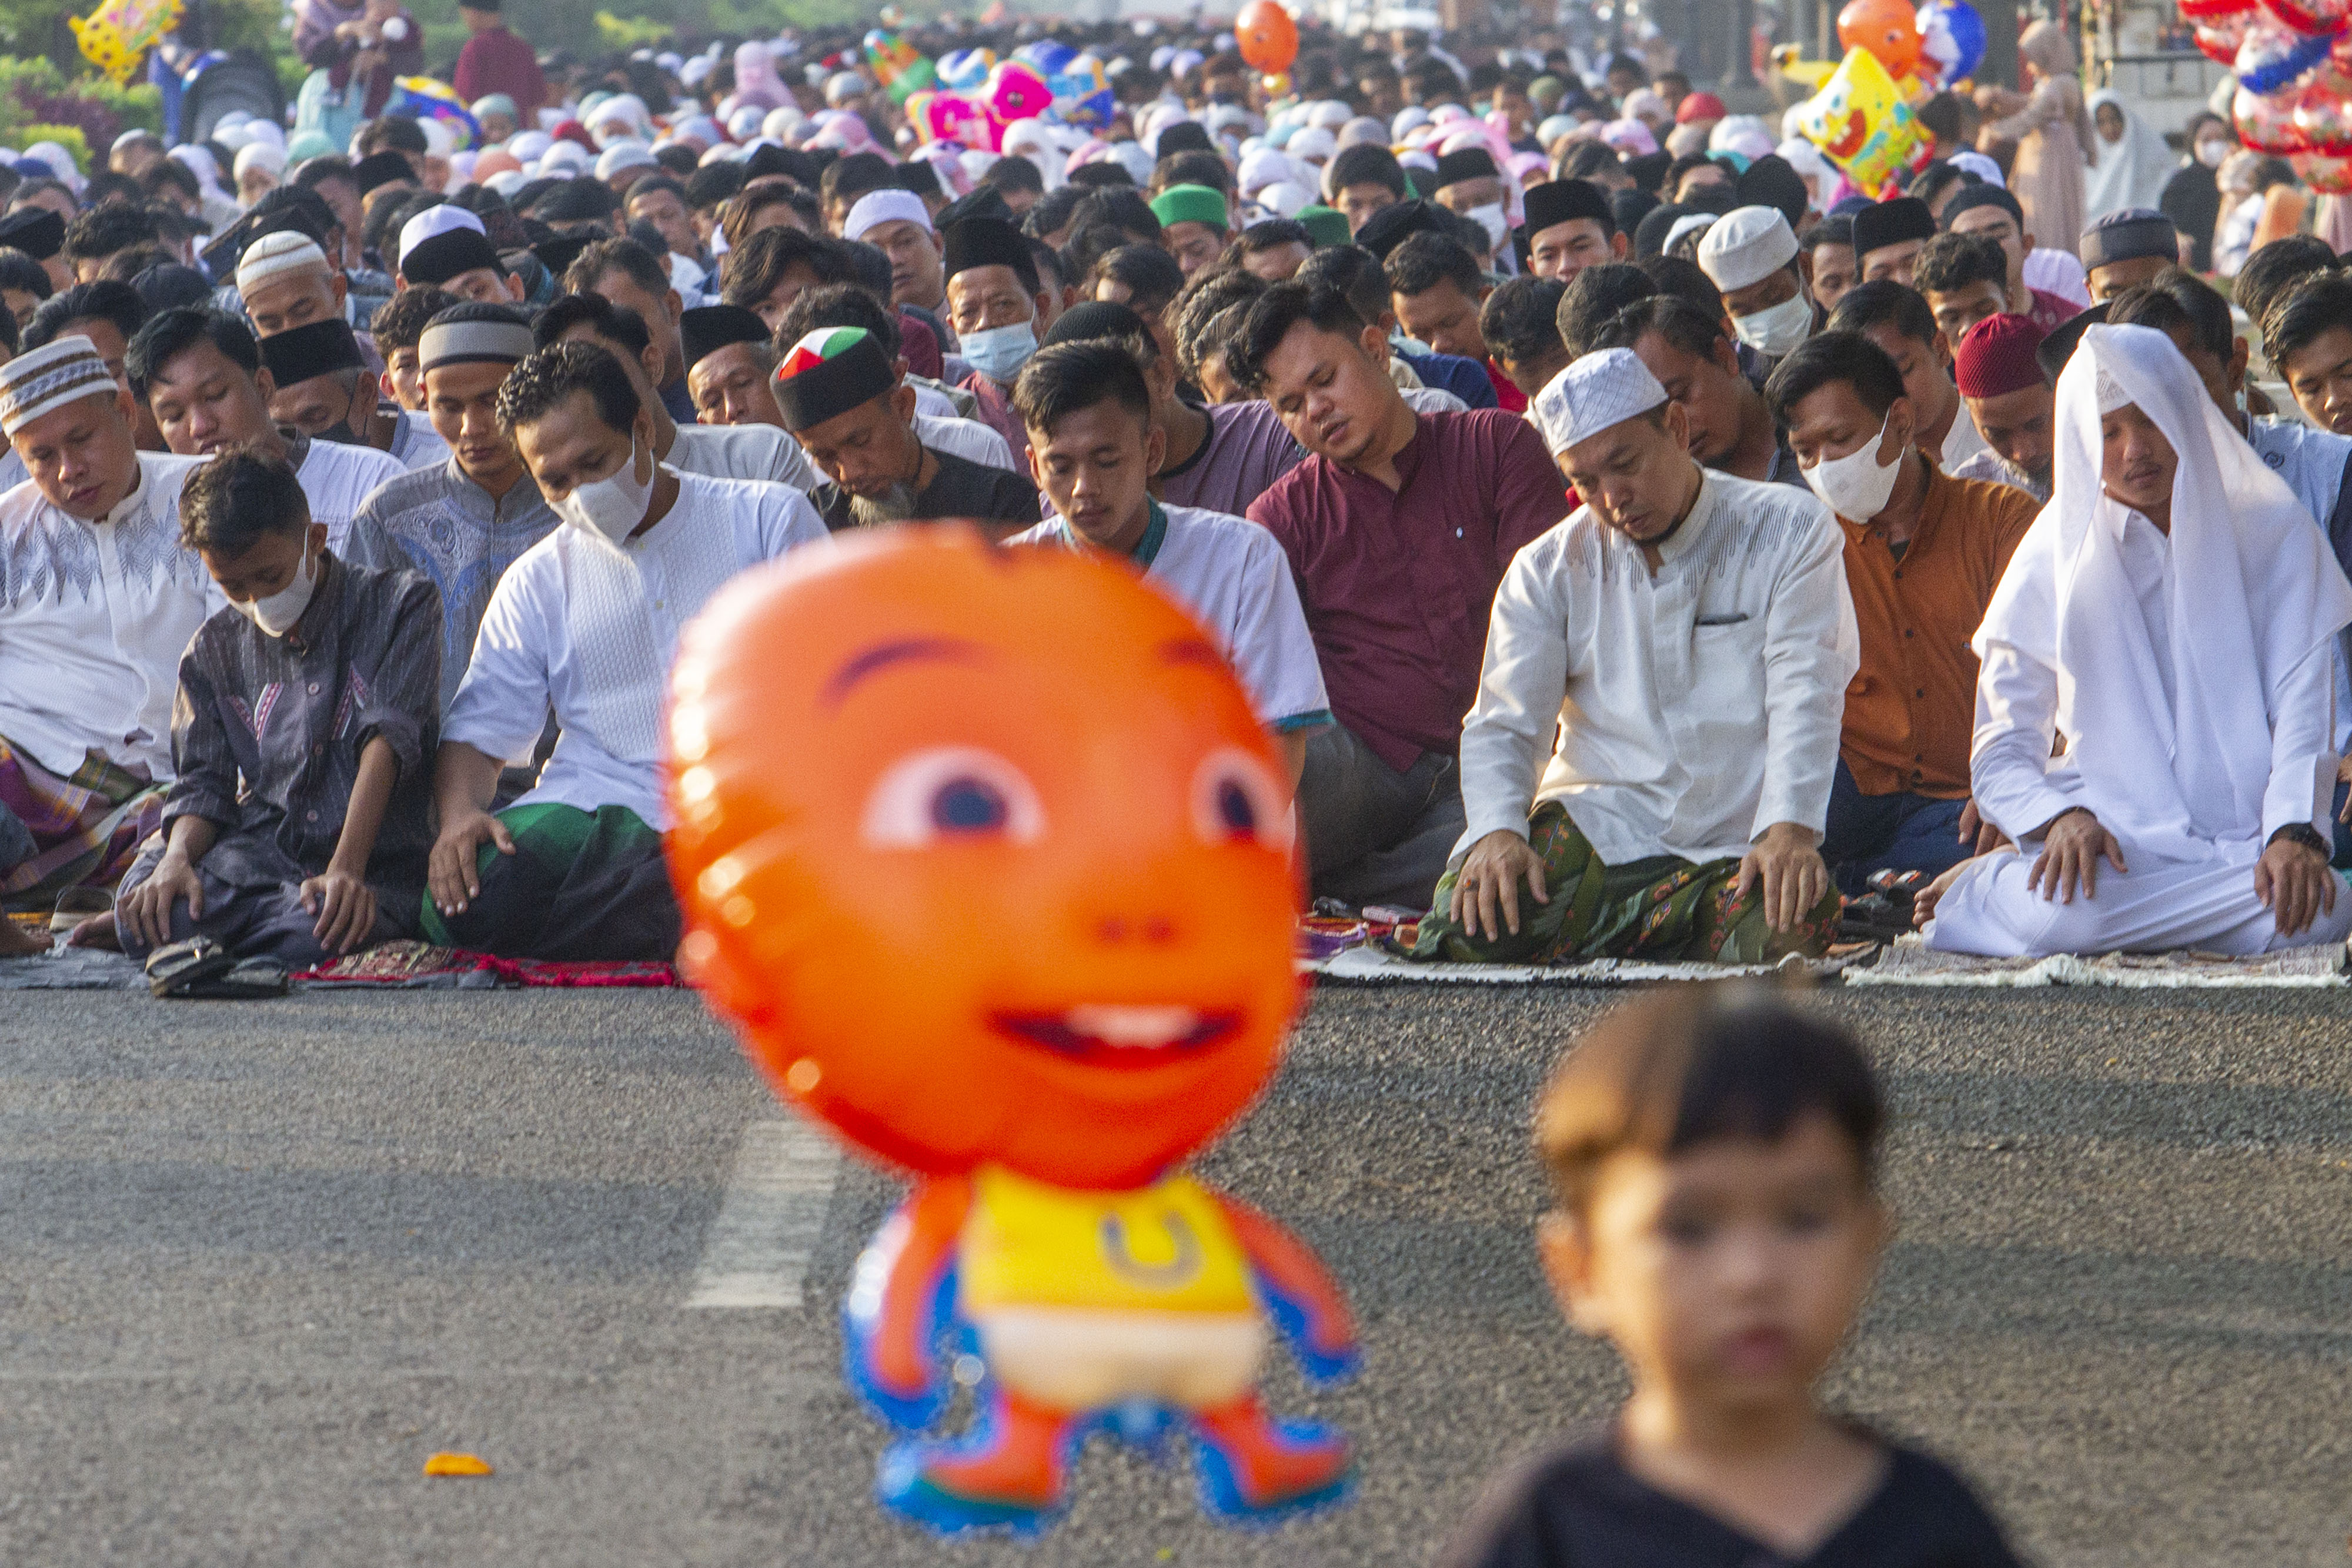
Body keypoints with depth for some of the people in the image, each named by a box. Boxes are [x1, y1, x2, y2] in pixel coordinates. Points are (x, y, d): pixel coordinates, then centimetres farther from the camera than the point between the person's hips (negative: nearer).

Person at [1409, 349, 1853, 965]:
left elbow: (1805, 696, -7)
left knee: (1783, 937, -36)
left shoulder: (1790, 532, 4)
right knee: (1473, 927, -30)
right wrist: (1498, 830, -18)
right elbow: (1503, 725, 5)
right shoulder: (1548, 572, 13)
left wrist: (1788, 829, -24)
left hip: (1735, 842, -1)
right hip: (1594, 829, 1)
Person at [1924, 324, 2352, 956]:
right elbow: (2002, 753, 6)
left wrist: (2294, 832, -17)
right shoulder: (2054, 559, 7)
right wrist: (2060, 818, -17)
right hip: (2112, 835, -2)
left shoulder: (2275, 533, 9)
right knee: (2069, 913, -38)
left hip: (2243, 841, 2)